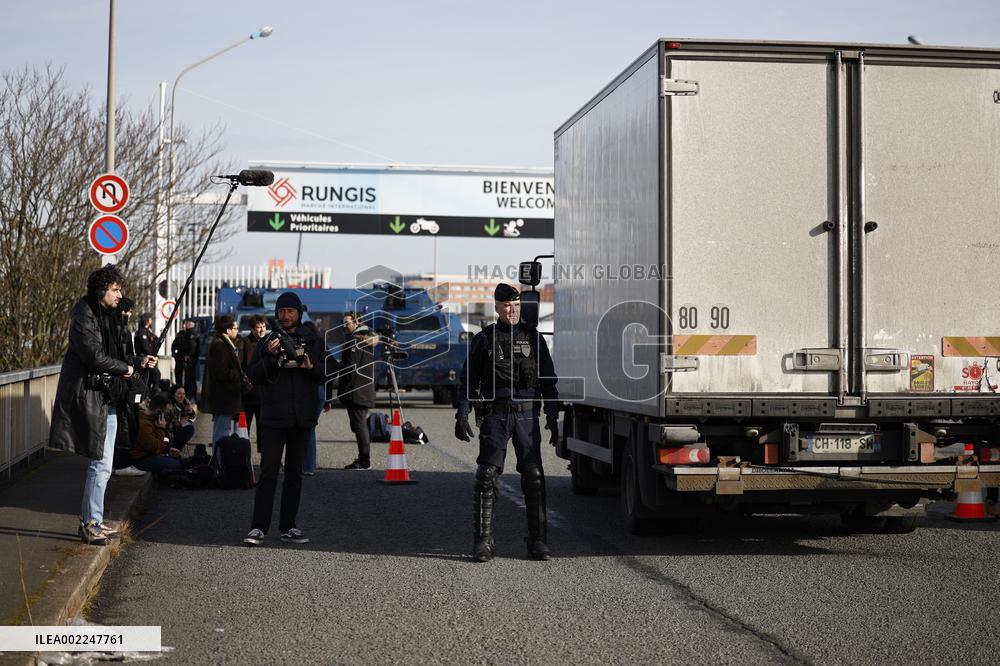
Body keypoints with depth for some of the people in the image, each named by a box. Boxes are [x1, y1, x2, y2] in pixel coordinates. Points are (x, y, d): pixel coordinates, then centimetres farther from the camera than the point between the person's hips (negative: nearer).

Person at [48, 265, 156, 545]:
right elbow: (95, 355, -21)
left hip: (107, 397, 9)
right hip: (89, 395, -9)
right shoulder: (85, 317, -13)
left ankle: (90, 519, 20)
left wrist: (139, 362, 9)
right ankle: (91, 524, -2)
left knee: (102, 462, 12)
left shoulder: (109, 316, 15)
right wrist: (125, 369, -8)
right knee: (101, 462, -9)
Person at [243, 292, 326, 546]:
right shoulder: (268, 341, 5)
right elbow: (253, 375, 0)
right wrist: (270, 357, -15)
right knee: (268, 473, -8)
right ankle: (258, 527, -8)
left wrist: (311, 366, -12)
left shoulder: (313, 342, 9)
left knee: (295, 473, 8)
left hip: (302, 418, 3)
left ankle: (288, 527, 15)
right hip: (273, 417, -2)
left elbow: (328, 373, 8)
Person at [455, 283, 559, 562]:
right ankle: (483, 541, -2)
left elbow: (548, 380, 12)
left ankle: (537, 540, 3)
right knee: (487, 475, -6)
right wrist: (462, 415, -4)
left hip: (527, 415, 2)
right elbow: (469, 380, 5)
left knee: (534, 476, -3)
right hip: (495, 416, -1)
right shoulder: (484, 339, 6)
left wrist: (552, 418, 4)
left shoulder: (533, 339, 10)